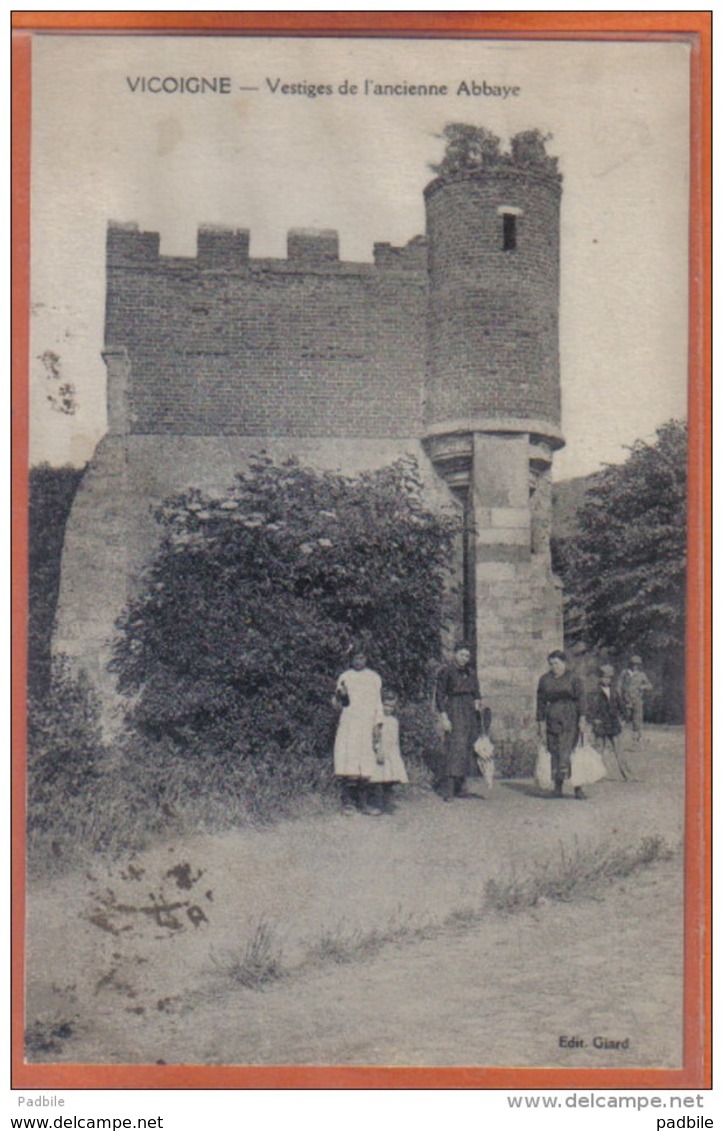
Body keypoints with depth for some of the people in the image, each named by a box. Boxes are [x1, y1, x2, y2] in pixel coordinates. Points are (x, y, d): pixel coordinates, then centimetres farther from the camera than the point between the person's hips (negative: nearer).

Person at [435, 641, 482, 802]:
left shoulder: (471, 672, 14)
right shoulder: (447, 671, -4)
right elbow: (440, 695, -6)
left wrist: (478, 701, -1)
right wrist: (443, 717, -13)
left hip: (470, 712, 7)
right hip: (454, 712, -7)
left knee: (468, 749, 6)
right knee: (454, 748, -15)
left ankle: (459, 786, 16)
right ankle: (447, 790, -18)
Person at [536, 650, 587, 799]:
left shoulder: (574, 679, 3)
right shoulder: (545, 680, 11)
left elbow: (581, 700, -2)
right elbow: (541, 702, 13)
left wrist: (582, 719, -11)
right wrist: (541, 722, 8)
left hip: (570, 721, -3)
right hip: (552, 720, 3)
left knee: (569, 752, -11)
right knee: (554, 753, 0)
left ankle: (578, 787, -8)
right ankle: (557, 787, 7)